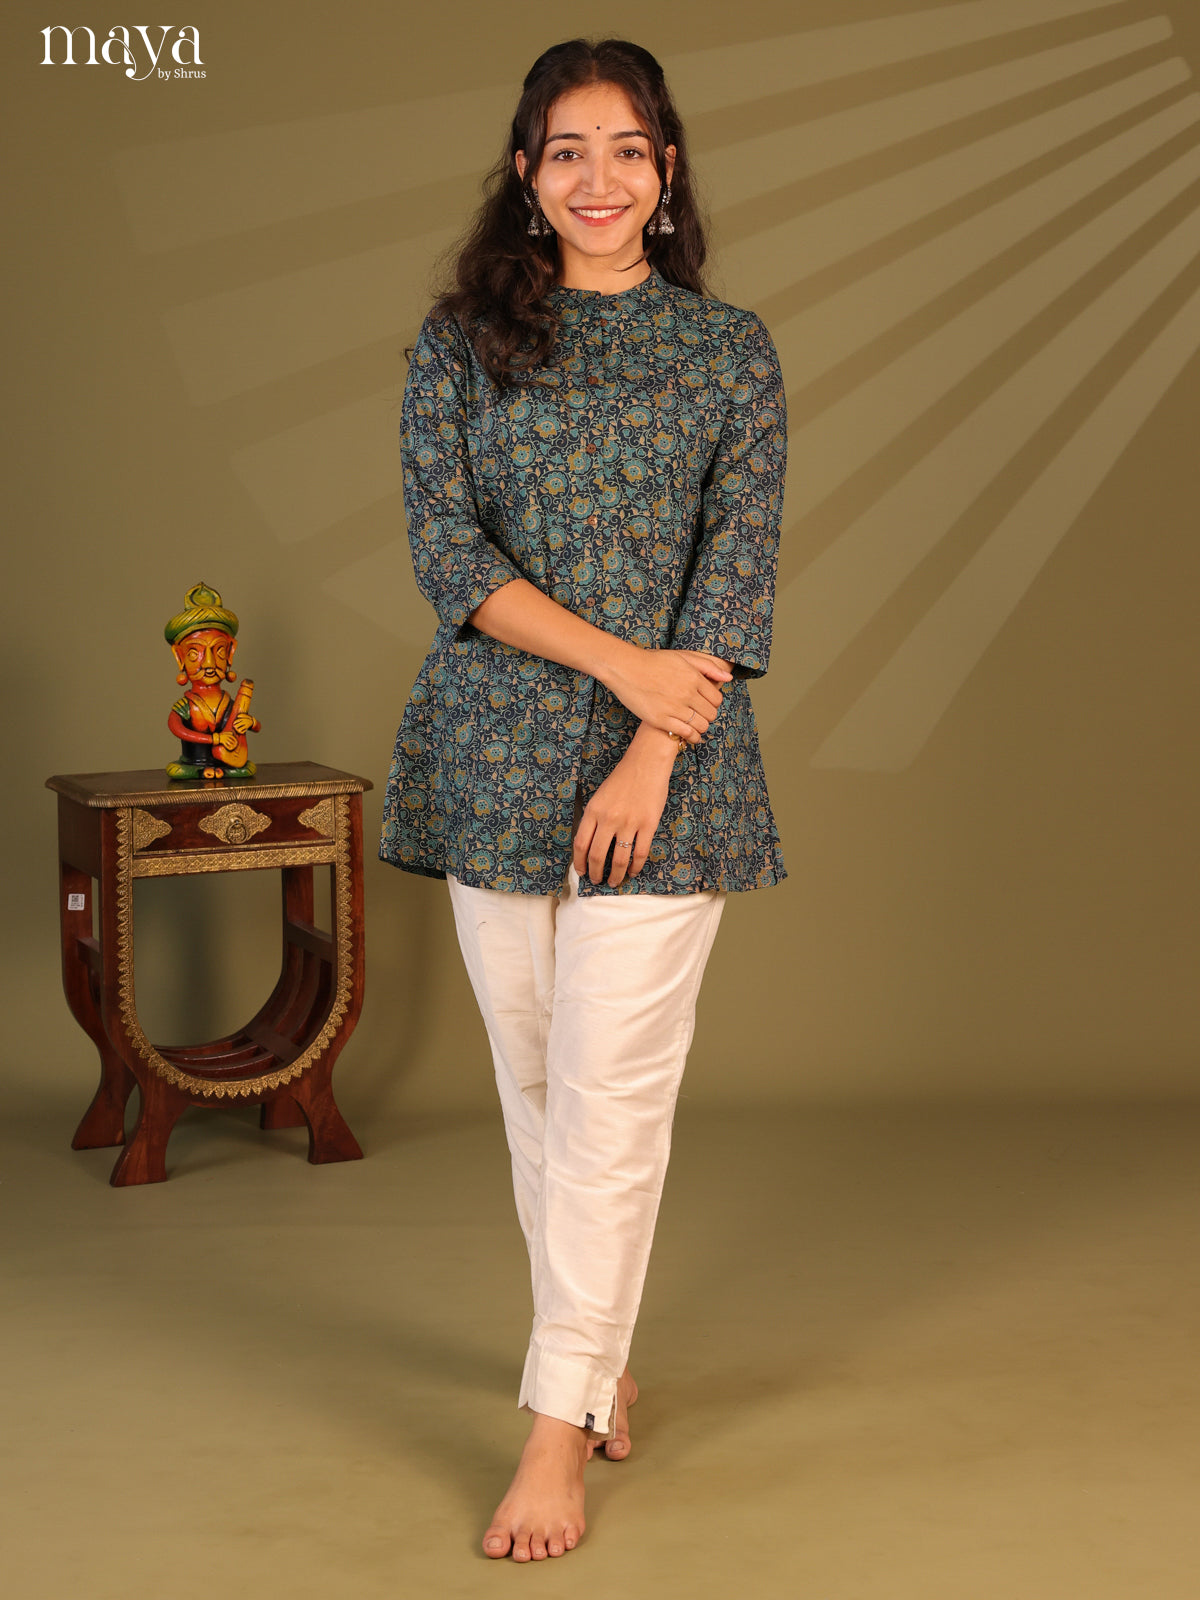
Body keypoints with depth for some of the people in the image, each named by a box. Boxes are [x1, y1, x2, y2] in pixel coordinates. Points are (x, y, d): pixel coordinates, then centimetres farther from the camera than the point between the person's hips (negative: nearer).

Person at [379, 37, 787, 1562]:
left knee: (612, 1090, -5)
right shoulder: (461, 341, 6)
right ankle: (596, 1355, 28)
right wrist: (621, 658, -13)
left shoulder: (730, 350, 5)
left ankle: (561, 1424, 2)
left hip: (667, 762, -2)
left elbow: (738, 569, -1)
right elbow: (446, 547, -3)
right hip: (494, 749, 2)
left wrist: (651, 751, -12)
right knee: (533, 1077, 9)